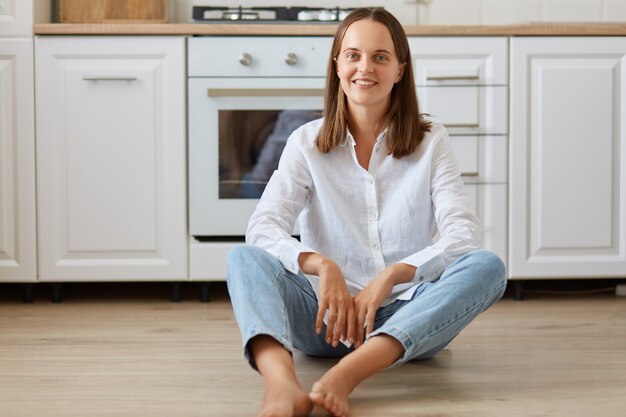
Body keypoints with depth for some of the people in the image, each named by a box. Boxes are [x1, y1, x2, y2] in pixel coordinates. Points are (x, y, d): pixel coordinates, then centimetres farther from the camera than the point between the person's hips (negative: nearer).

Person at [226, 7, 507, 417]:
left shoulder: (430, 141, 5)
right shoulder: (307, 143, 5)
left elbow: (464, 234, -8)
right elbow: (263, 228, -9)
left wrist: (390, 276, -24)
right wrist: (321, 266, -28)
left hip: (406, 322, 0)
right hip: (329, 315, 0)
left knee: (487, 266, -27)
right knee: (244, 258, -24)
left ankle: (346, 375, -46)